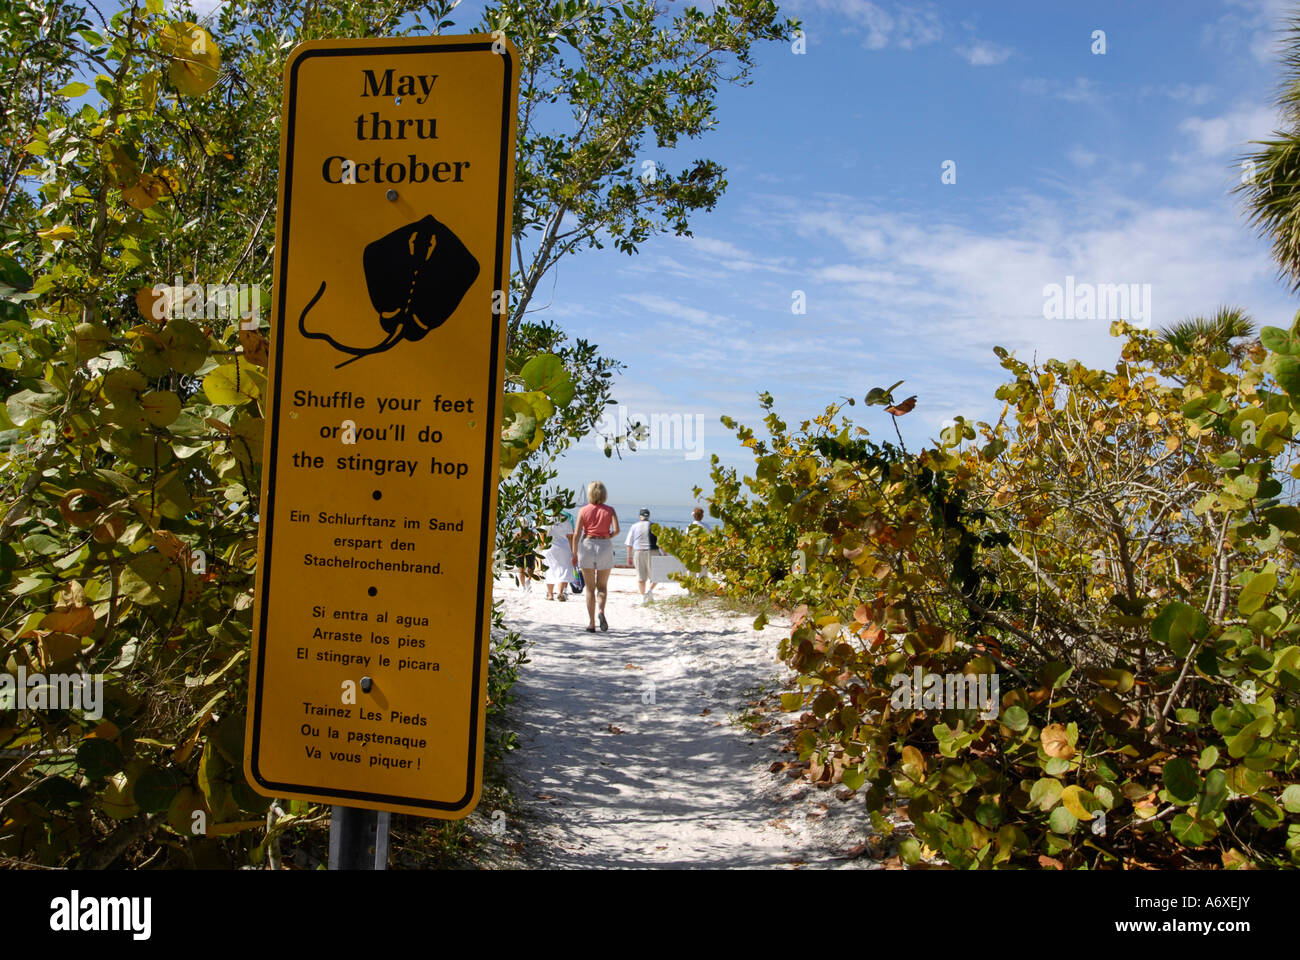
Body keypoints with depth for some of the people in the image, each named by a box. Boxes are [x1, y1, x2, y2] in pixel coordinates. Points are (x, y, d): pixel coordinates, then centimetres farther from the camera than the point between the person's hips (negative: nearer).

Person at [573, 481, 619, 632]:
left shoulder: (584, 510, -1)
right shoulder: (609, 510, 0)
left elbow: (577, 534, -5)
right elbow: (616, 530, -12)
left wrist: (574, 554, 2)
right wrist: (607, 537, 8)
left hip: (587, 546, 0)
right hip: (605, 547, 0)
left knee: (590, 588, 8)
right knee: (602, 586, 13)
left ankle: (591, 624, 5)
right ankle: (601, 611, -16)